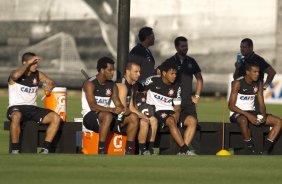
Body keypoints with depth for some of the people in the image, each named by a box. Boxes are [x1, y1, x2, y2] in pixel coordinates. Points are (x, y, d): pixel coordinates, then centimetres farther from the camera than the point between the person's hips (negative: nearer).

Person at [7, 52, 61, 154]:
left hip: (32, 108, 5)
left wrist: (50, 86, -7)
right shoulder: (16, 74, -4)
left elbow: (52, 83, 18)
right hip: (16, 108, -5)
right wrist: (29, 63, -21)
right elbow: (15, 75, -29)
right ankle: (15, 150, -31)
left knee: (56, 118, -16)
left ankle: (45, 149, -14)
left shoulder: (37, 74, 12)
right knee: (16, 116, -42)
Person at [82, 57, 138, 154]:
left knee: (132, 117, -11)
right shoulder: (90, 84, -11)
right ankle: (101, 151, -37)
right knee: (107, 116, -39)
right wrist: (112, 110, -33)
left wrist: (123, 109, -17)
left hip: (107, 114, 7)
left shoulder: (112, 86, 11)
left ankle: (129, 152, -14)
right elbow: (93, 106, -21)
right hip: (90, 116, -7)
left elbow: (118, 104, 8)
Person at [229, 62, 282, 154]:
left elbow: (261, 104, 7)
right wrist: (248, 115, -27)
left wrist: (263, 115, -17)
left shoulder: (259, 84, 4)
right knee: (243, 121, -44)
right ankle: (251, 150, -29)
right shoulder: (238, 83, -14)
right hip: (238, 113, -6)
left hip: (252, 112, 6)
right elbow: (231, 106, -18)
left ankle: (265, 151, -20)